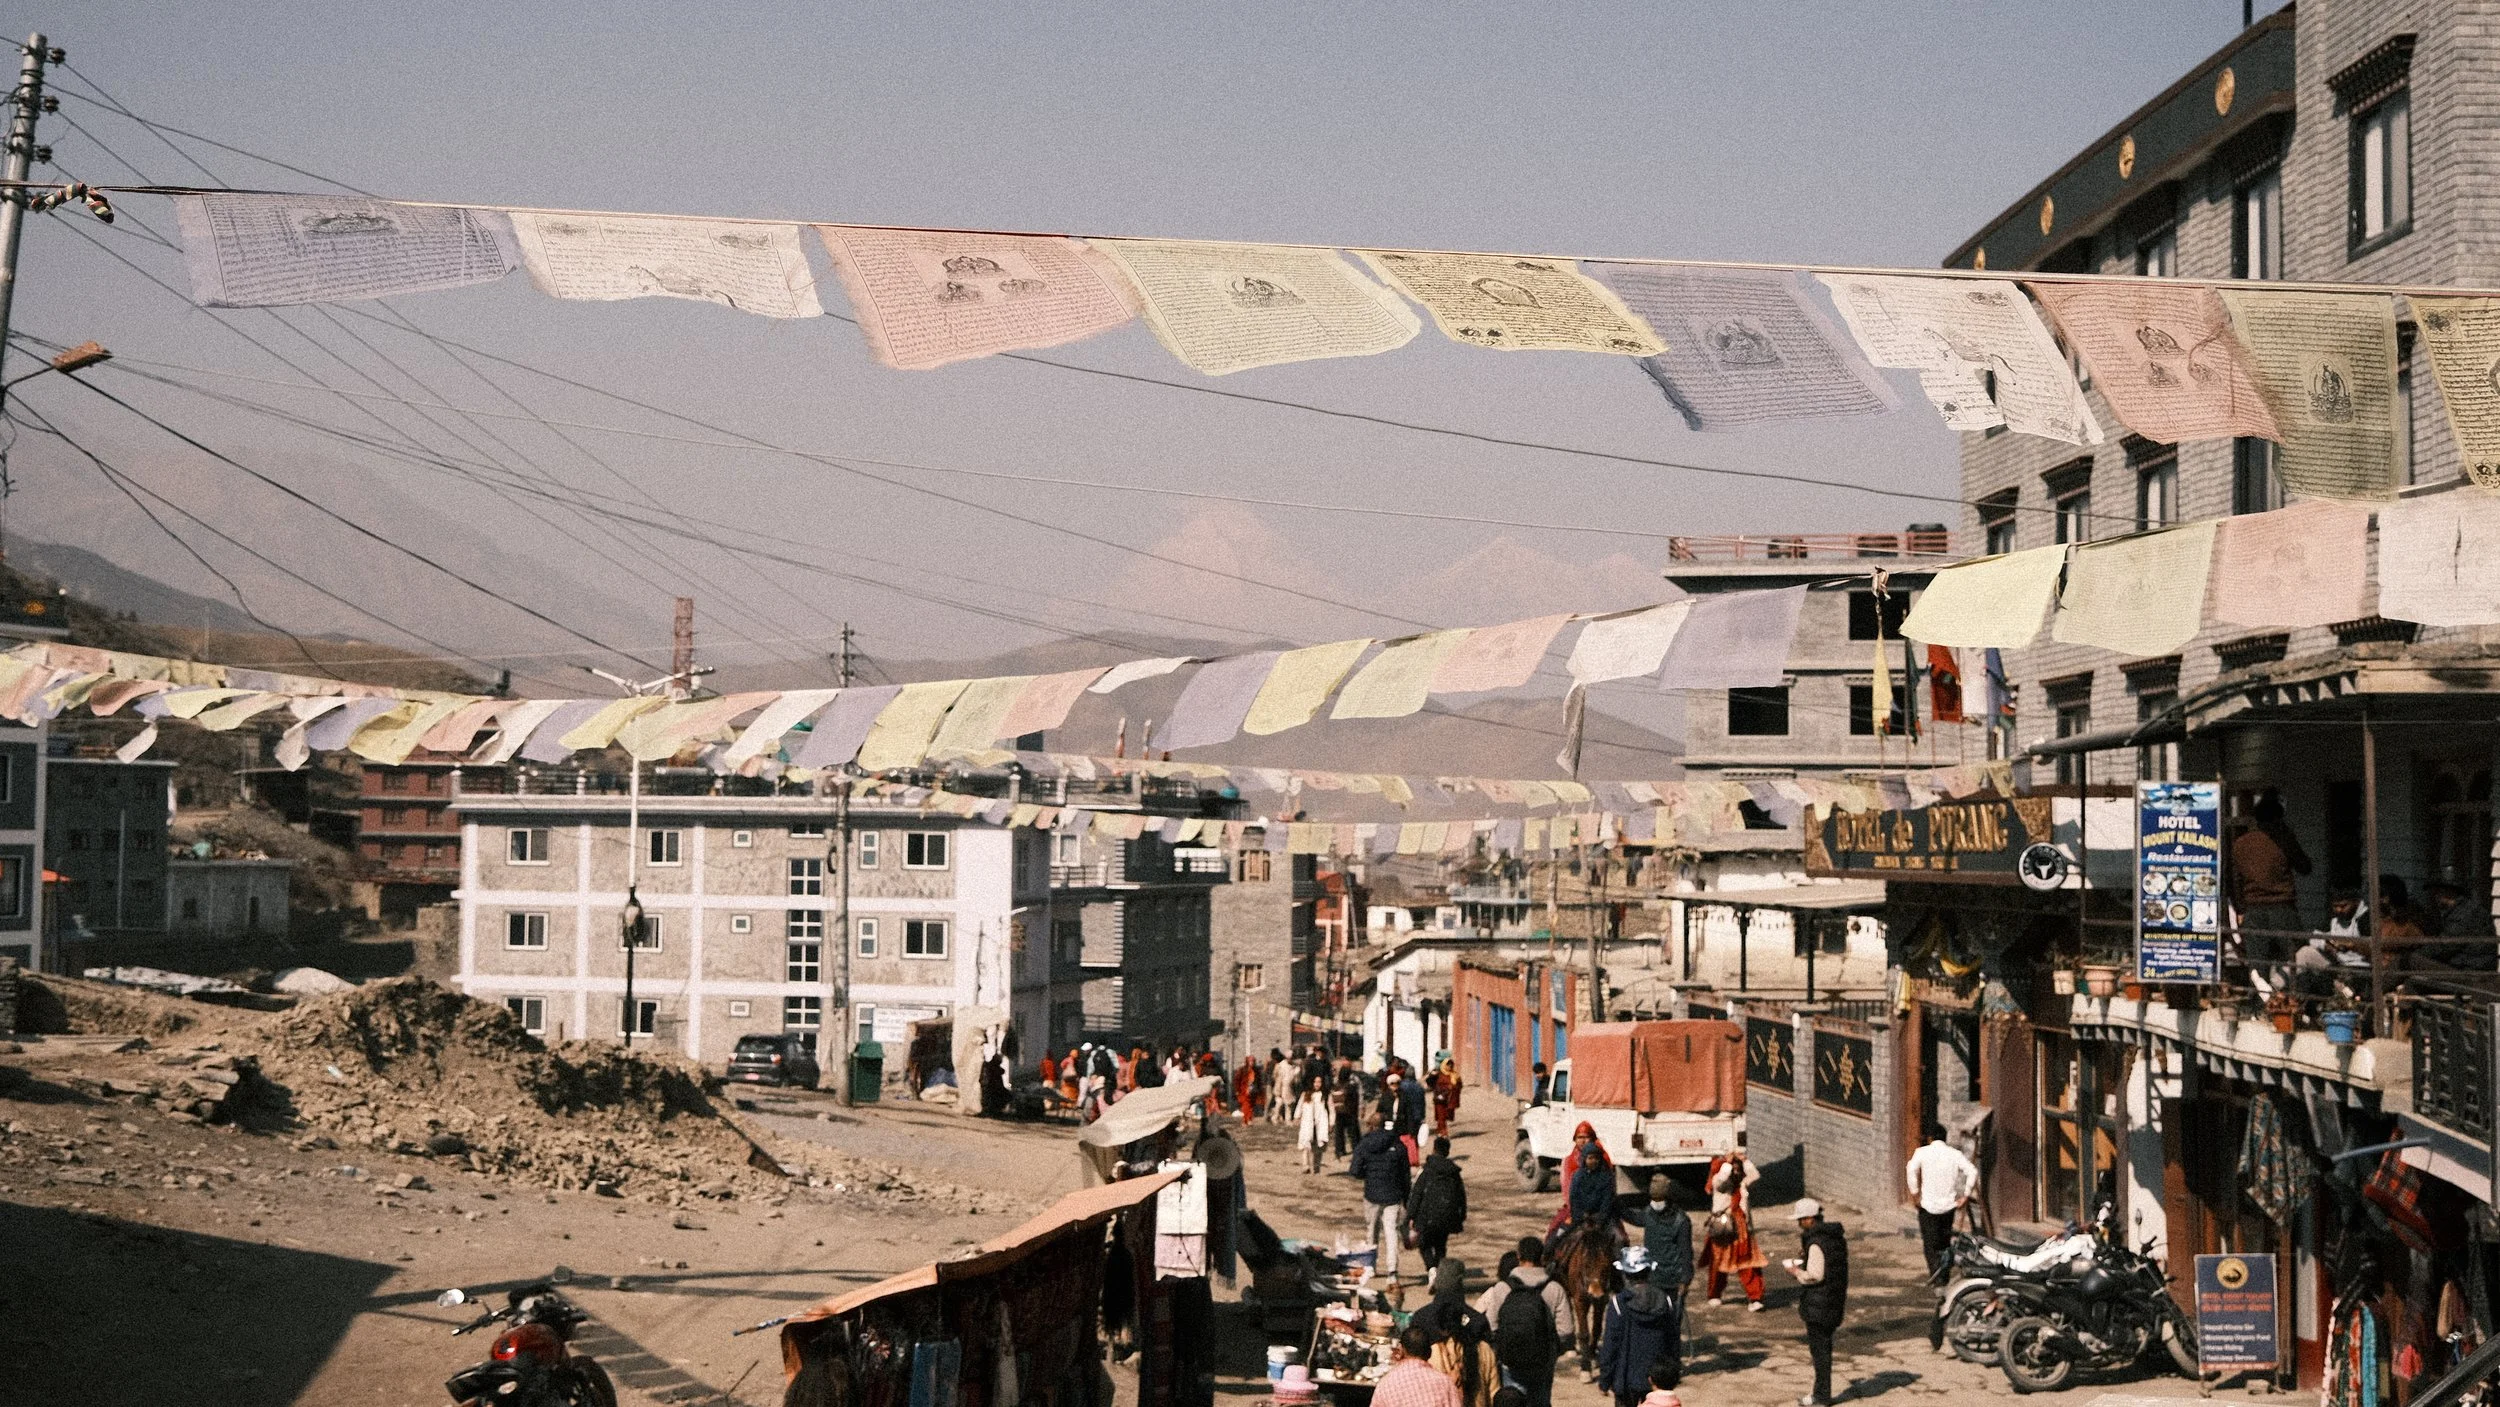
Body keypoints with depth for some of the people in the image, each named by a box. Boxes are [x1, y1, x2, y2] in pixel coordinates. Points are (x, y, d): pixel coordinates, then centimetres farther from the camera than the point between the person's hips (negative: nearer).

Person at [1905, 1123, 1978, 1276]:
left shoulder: (1922, 1152, -4)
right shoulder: (1955, 1153, 3)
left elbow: (1912, 1170, -21)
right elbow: (1972, 1172, -8)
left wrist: (1915, 1193, -13)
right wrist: (1965, 1196, -2)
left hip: (1928, 1205, -3)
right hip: (1949, 1205, 3)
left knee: (1930, 1245, 3)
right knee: (1945, 1242, 19)